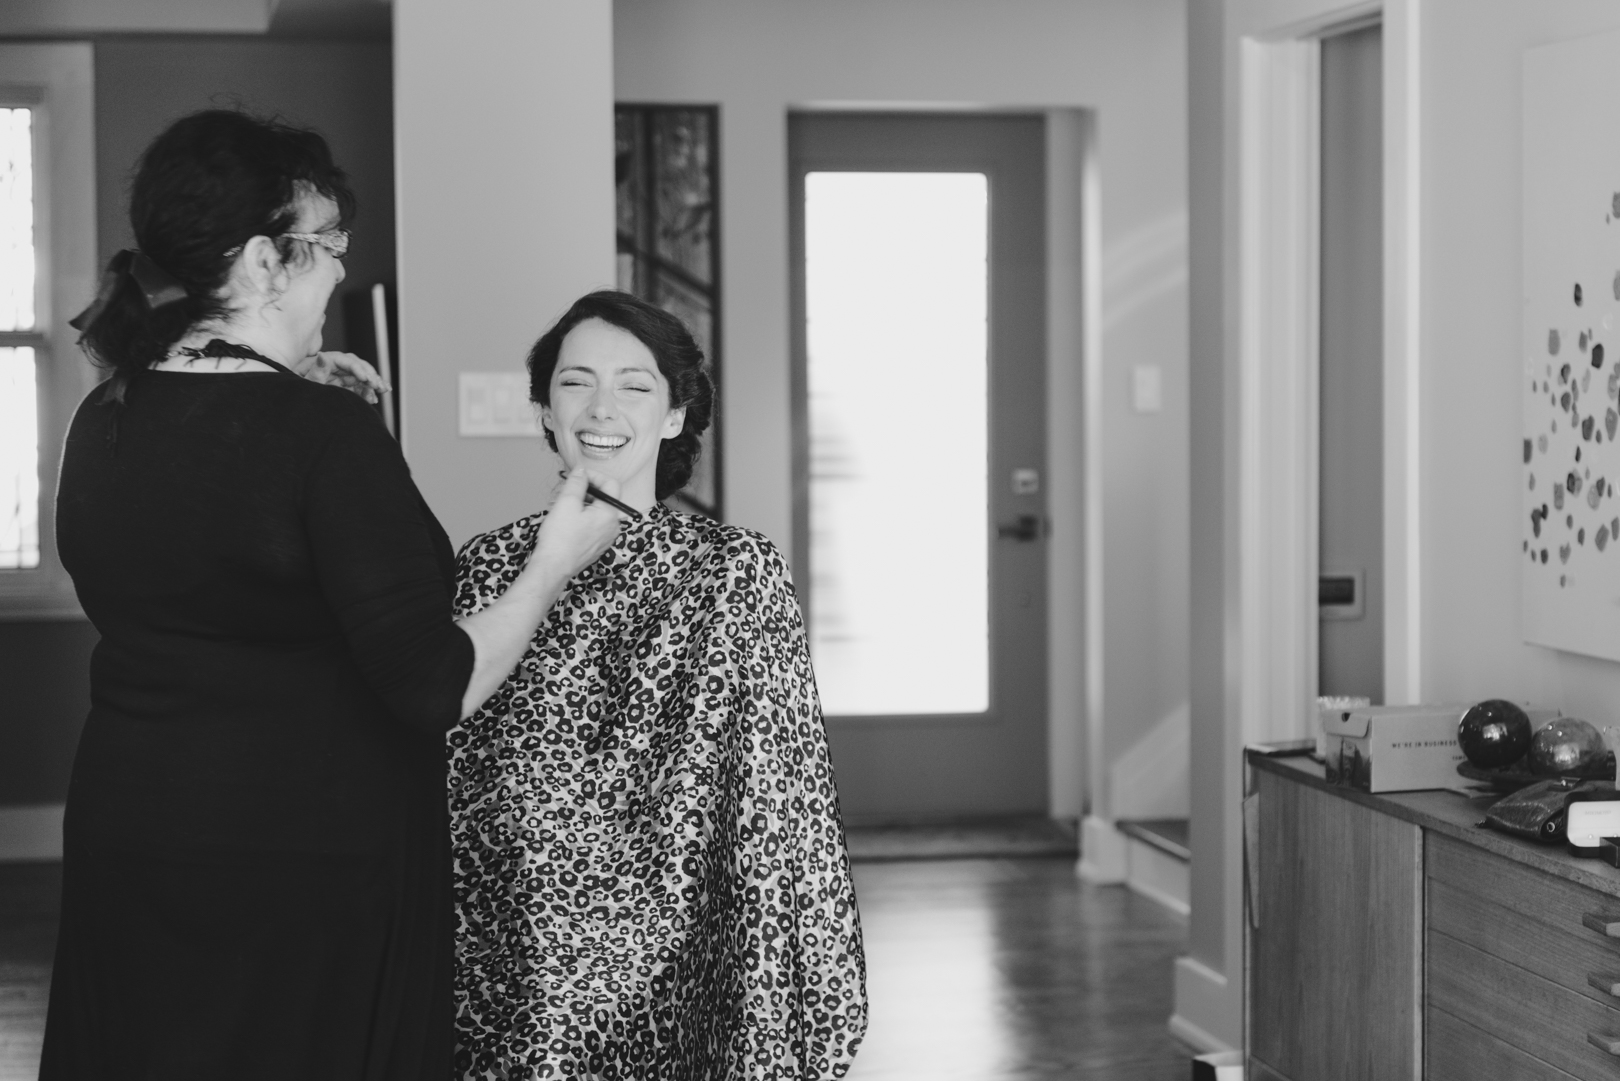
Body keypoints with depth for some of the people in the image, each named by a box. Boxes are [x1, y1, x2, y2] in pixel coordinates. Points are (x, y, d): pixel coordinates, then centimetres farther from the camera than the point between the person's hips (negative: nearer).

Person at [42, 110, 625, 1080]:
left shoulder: (102, 424, 2)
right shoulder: (328, 438, -19)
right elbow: (435, 686, -19)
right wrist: (556, 564, -5)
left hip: (128, 842, 7)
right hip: (317, 858, -7)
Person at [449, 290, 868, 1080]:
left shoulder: (738, 570, -2)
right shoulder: (487, 566, 3)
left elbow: (779, 805, -3)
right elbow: (440, 786, 9)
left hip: (671, 973, -1)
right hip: (507, 977, 1)